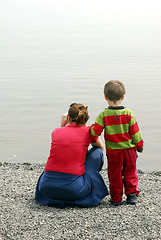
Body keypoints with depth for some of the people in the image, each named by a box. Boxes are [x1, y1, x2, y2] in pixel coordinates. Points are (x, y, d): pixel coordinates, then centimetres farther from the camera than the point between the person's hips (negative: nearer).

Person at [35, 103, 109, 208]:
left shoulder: (56, 131, 10)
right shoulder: (88, 131, 3)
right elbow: (101, 147, 26)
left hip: (47, 187, 3)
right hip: (73, 190, -3)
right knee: (97, 151, 18)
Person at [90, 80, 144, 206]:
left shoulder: (103, 115, -12)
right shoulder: (128, 113, -8)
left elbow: (95, 132, -14)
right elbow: (135, 132, -3)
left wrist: (91, 128, 8)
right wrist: (139, 145, 11)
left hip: (113, 152, -1)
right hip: (129, 149, 1)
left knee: (115, 175, 11)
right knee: (130, 173, 17)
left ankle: (116, 198, 15)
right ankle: (132, 194, 17)